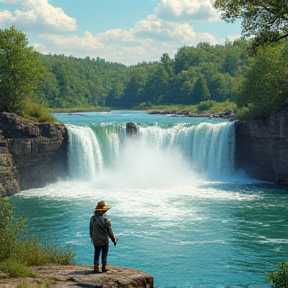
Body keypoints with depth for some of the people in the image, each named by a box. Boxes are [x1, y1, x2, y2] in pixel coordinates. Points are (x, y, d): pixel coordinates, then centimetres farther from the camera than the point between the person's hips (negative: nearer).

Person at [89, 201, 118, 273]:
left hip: (95, 240, 4)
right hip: (104, 240, -4)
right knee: (104, 254, 9)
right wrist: (114, 240, 0)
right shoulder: (106, 219, -18)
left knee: (96, 254, 12)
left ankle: (96, 268, 13)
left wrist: (92, 238, 24)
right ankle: (104, 268, 14)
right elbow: (110, 232, -13)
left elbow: (91, 230, 8)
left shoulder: (92, 218, -3)